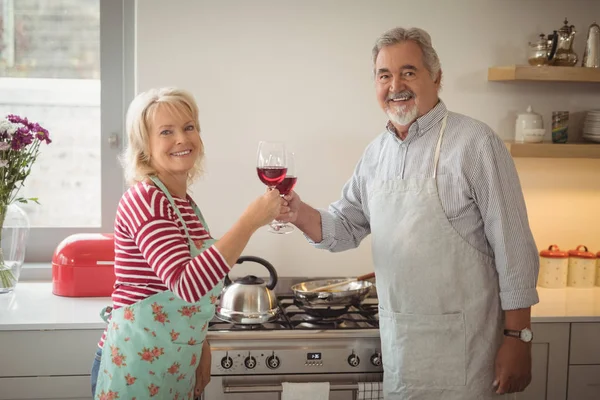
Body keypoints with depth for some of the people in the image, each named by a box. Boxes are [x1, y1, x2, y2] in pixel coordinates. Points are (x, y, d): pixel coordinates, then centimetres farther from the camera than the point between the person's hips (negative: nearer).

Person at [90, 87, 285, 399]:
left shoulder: (184, 203, 9)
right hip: (136, 369, -8)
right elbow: (187, 284, -30)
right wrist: (250, 221, -30)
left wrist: (200, 347, 13)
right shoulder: (144, 199, -18)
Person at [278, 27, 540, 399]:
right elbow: (347, 226, 13)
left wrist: (518, 339, -14)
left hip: (459, 342, -6)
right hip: (397, 339, 6)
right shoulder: (376, 152, 8)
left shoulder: (474, 142, -12)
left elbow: (513, 248, -13)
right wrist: (300, 214, -7)